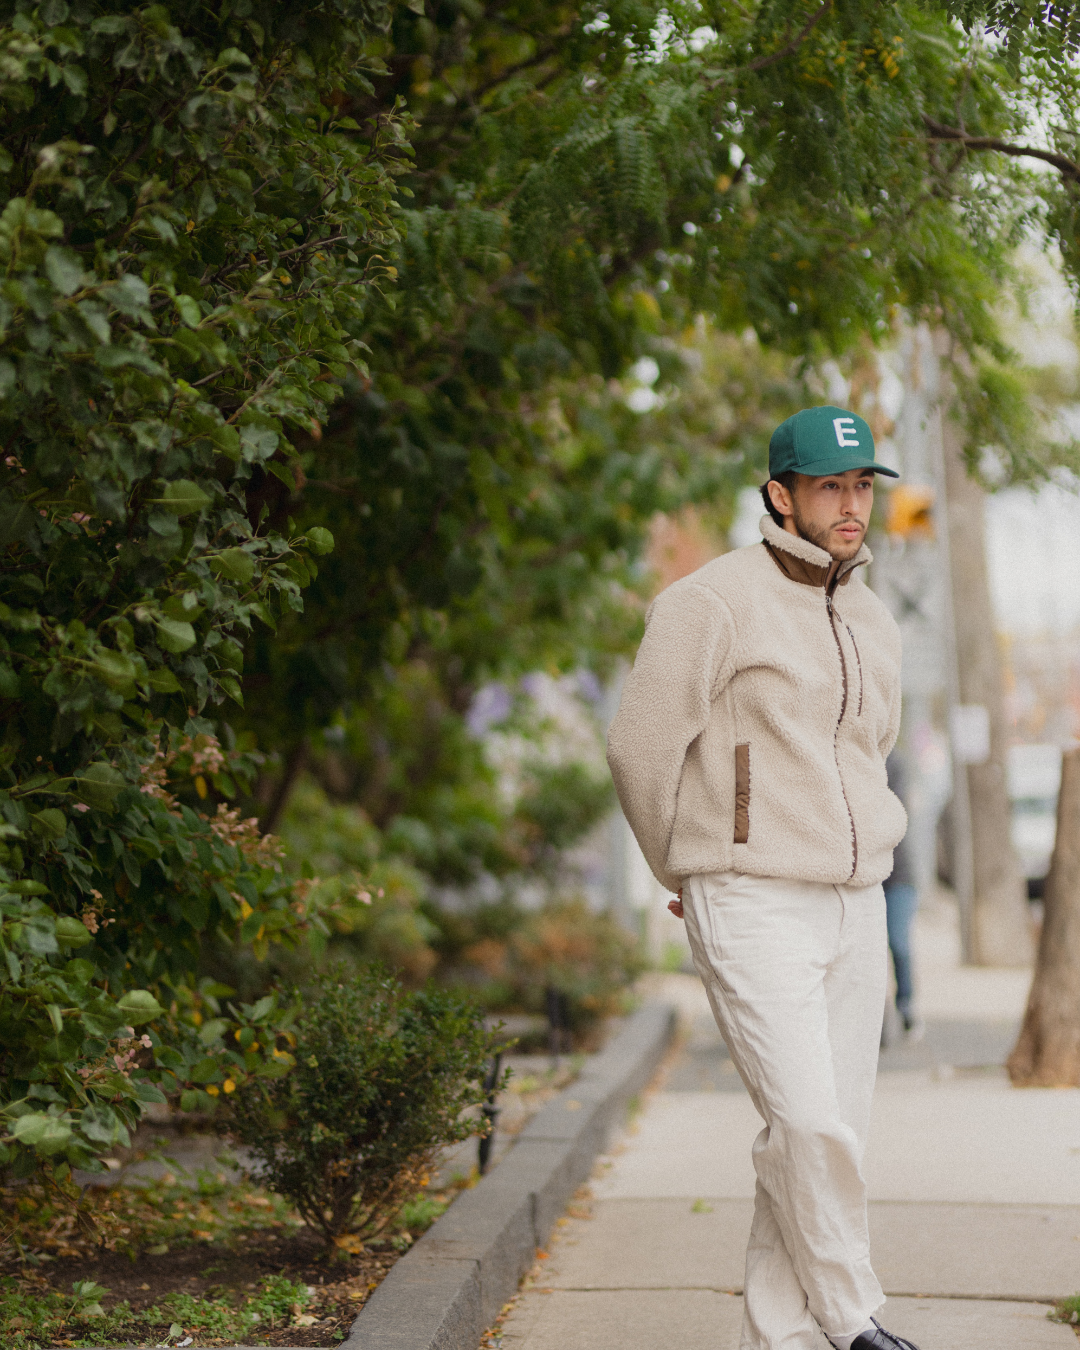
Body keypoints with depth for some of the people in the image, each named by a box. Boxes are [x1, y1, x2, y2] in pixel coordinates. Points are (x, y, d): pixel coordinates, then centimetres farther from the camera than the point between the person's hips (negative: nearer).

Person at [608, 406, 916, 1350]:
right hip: (750, 915, -7)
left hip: (853, 910, 7)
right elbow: (641, 748, -7)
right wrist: (687, 875, 6)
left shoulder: (874, 624, 13)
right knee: (807, 1124, -16)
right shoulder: (714, 602, -10)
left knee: (833, 1131, 6)